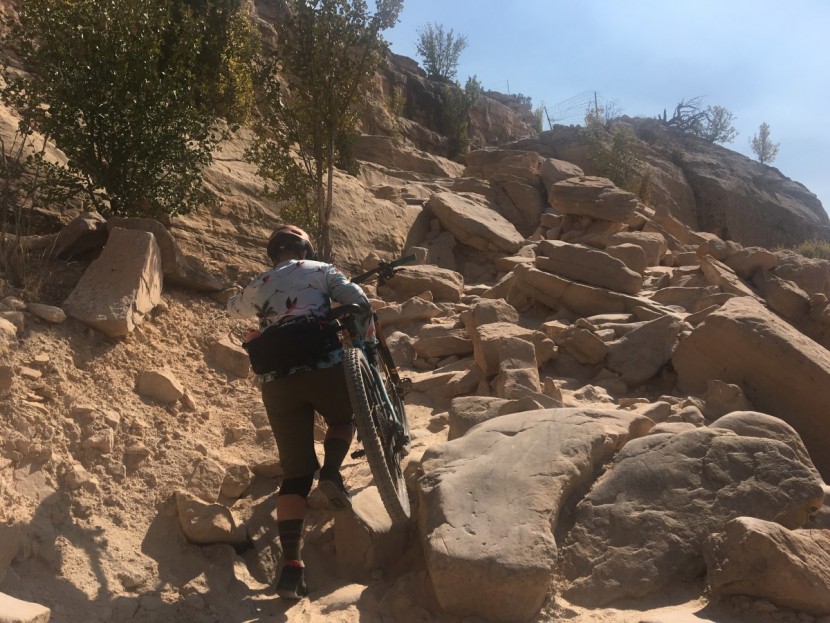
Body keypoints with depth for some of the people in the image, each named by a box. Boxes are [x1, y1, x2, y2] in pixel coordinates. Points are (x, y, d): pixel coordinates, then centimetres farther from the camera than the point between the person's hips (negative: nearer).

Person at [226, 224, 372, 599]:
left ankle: (291, 565, -4)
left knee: (295, 472, 6)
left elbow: (233, 309, 44)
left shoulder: (258, 286, 23)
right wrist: (364, 335, 18)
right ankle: (331, 471, 0)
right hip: (325, 364, -3)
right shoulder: (319, 270, 14)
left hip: (277, 379, 3)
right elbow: (359, 303, 2)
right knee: (344, 418, 29)